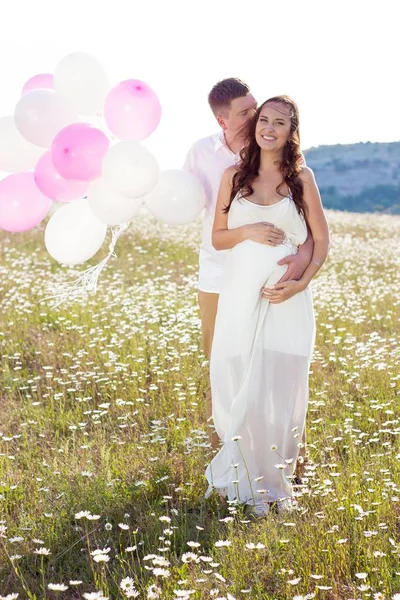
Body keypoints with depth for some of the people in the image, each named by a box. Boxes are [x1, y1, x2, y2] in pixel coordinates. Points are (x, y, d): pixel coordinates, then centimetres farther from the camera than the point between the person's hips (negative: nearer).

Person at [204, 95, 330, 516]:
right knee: (239, 389, -1)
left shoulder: (301, 178, 3)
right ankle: (246, 482, 17)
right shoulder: (234, 176, 7)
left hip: (287, 299, -1)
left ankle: (278, 483, 15)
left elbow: (321, 240, 4)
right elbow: (217, 238, 10)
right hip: (241, 295, 1)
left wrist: (300, 283, -11)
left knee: (282, 390, -1)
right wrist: (247, 232, -10)